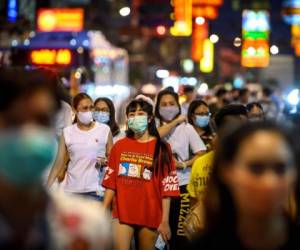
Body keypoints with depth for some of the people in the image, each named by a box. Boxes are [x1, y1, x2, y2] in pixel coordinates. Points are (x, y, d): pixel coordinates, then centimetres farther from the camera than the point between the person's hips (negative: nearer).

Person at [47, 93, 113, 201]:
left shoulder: (105, 130, 0)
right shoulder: (67, 132, 4)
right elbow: (59, 162, 5)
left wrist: (105, 161, -13)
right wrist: (47, 188, -3)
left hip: (95, 190, -1)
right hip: (72, 190, 1)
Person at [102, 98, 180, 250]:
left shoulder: (161, 148, -2)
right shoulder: (119, 146, 8)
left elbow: (167, 187, -5)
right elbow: (111, 181, 9)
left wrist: (165, 220, -10)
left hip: (150, 214, -2)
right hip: (122, 212, 2)